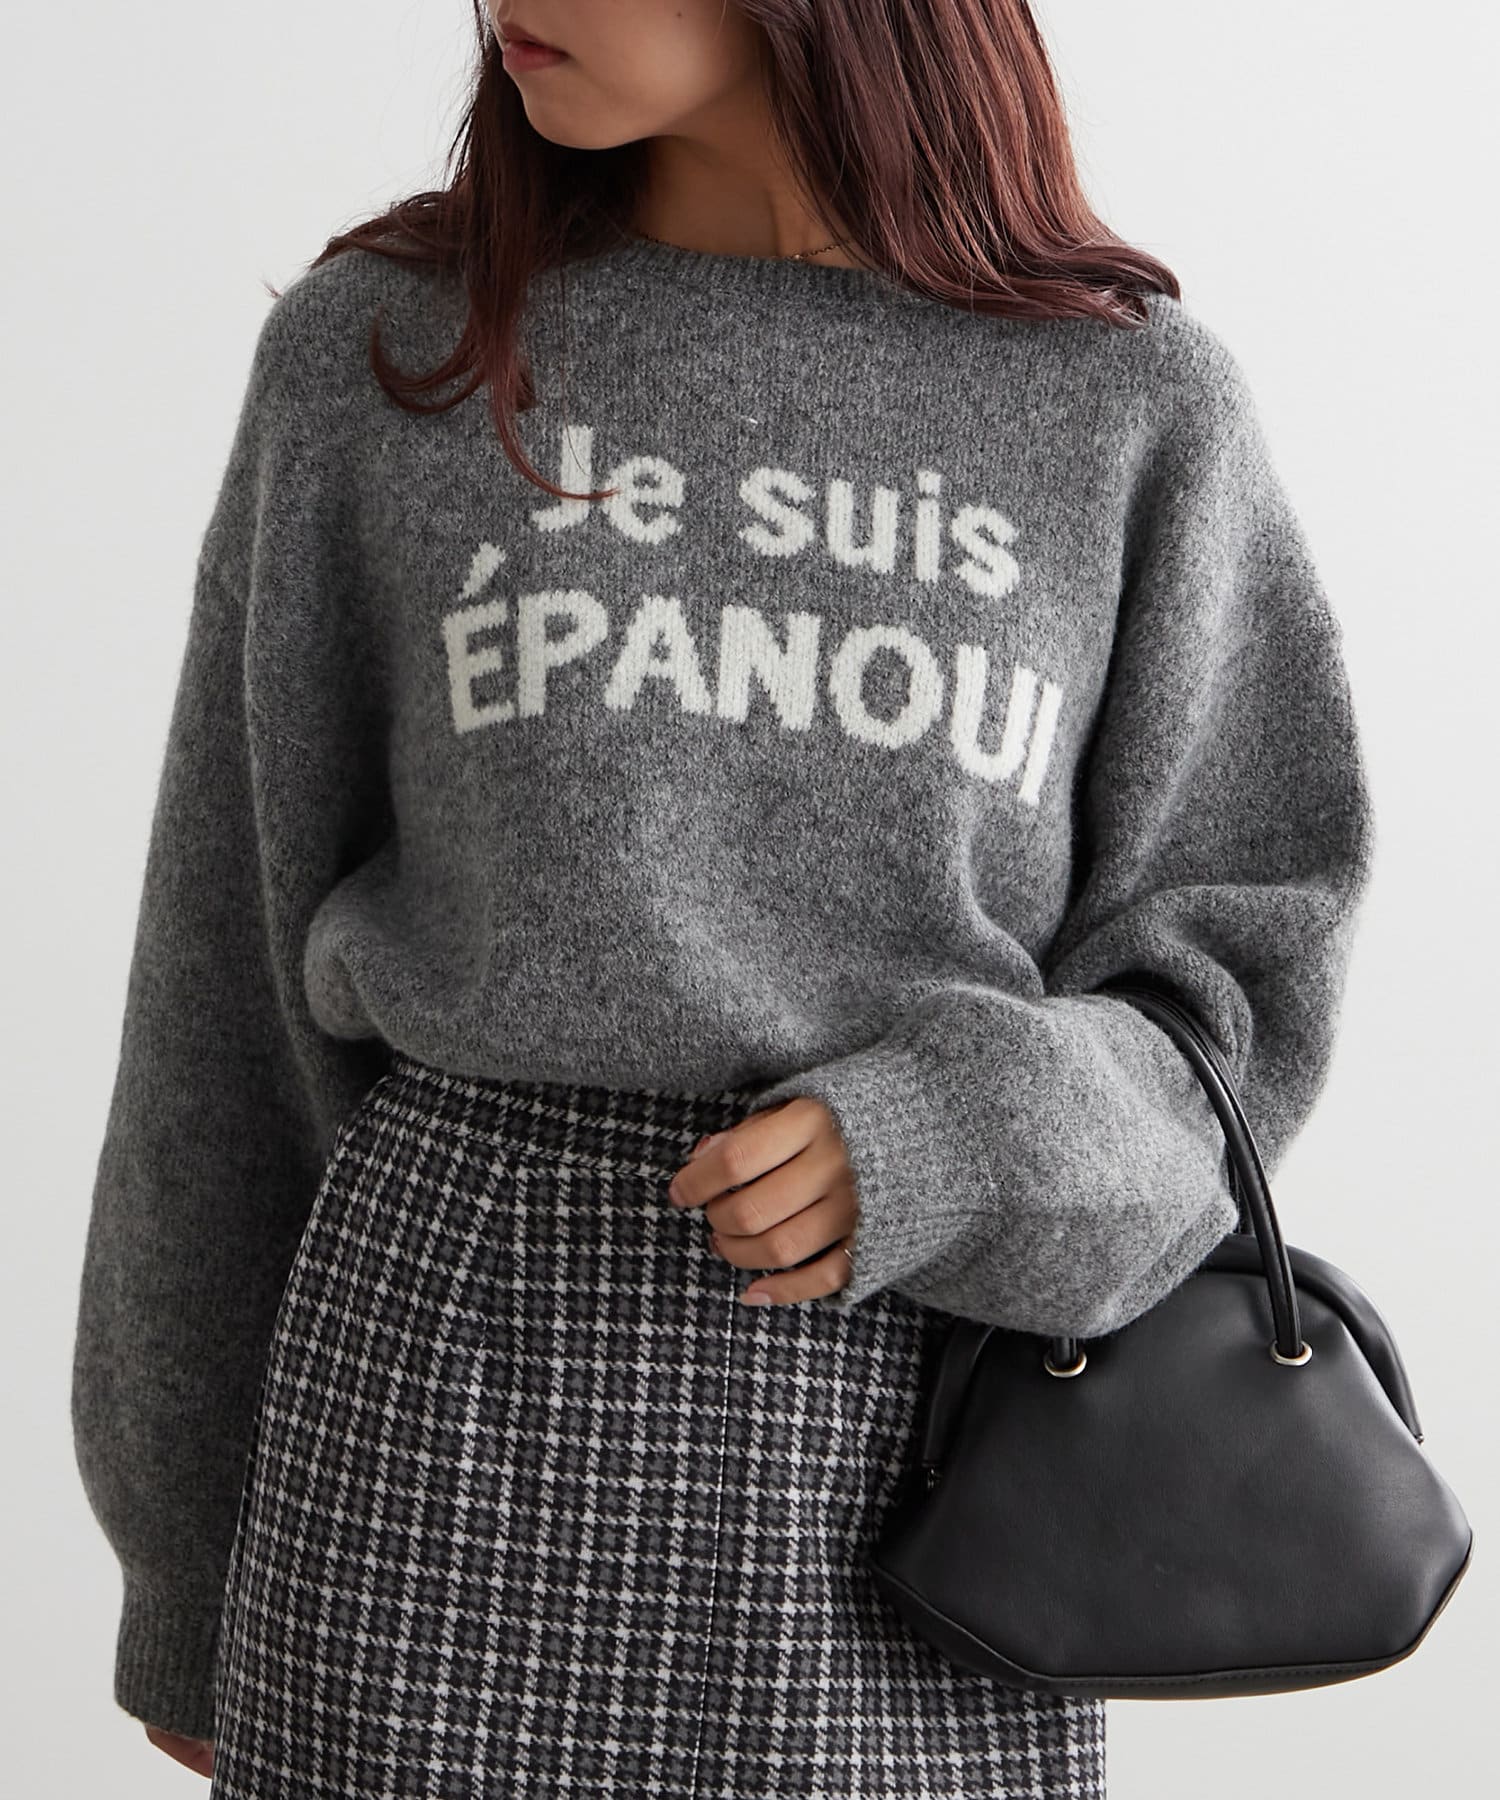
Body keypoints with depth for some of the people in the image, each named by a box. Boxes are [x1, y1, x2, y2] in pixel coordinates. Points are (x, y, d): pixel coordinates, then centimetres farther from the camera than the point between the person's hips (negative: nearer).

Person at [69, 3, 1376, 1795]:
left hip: (906, 1432, 0)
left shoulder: (1138, 403, 2)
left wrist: (942, 1145, -13)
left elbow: (1243, 938, 7)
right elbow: (246, 964, 6)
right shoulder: (378, 355, 2)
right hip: (451, 1381, 0)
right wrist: (195, 1572, 10)